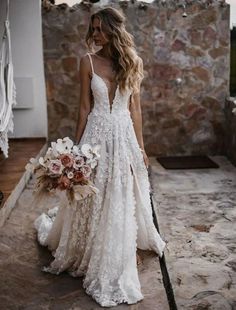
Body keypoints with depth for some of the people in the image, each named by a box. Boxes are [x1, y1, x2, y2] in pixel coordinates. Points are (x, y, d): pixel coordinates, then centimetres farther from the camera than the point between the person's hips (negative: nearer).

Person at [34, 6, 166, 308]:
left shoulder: (132, 62, 2)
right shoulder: (88, 61, -2)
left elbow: (135, 108, 6)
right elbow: (85, 107, 0)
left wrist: (140, 146, 6)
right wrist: (77, 146, -1)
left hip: (124, 136, 2)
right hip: (97, 135, -1)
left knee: (122, 202, 10)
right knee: (93, 198, 7)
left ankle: (116, 266, 31)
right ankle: (88, 255, 30)